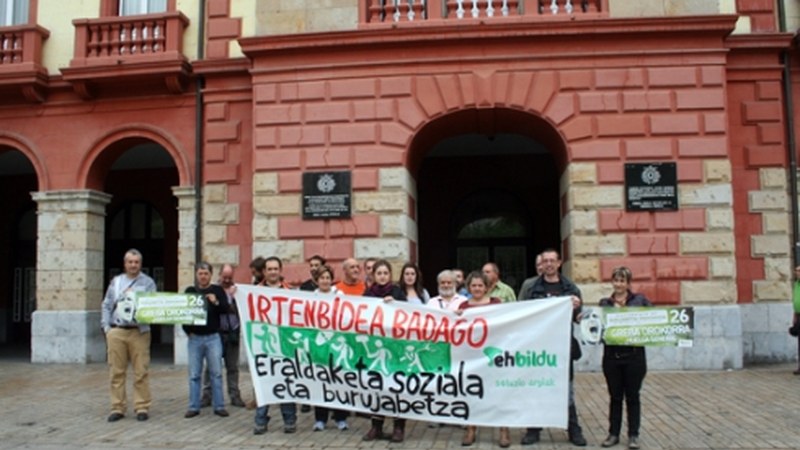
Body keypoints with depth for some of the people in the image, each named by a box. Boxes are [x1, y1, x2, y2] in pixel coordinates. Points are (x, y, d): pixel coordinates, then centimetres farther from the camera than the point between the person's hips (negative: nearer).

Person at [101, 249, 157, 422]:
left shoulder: (148, 282, 6)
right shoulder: (115, 281, 14)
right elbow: (107, 306, 13)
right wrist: (106, 327, 3)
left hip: (139, 332, -2)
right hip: (116, 332, 2)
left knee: (141, 372, -2)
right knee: (116, 372, 5)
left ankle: (142, 407, 6)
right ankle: (117, 407, 13)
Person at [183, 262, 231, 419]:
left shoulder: (218, 290, 4)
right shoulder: (190, 291, 8)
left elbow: (226, 309, -4)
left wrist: (216, 302, -22)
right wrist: (187, 331, 0)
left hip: (213, 337, -1)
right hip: (194, 338, 1)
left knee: (216, 373, 1)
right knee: (194, 374, 5)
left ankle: (219, 406, 7)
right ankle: (193, 407, 12)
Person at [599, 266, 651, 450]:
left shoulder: (640, 300, 2)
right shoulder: (605, 303, 7)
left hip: (634, 355, -1)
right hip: (612, 356, 2)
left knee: (632, 396, 8)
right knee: (615, 397, 11)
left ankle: (633, 435, 19)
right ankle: (613, 433, 21)